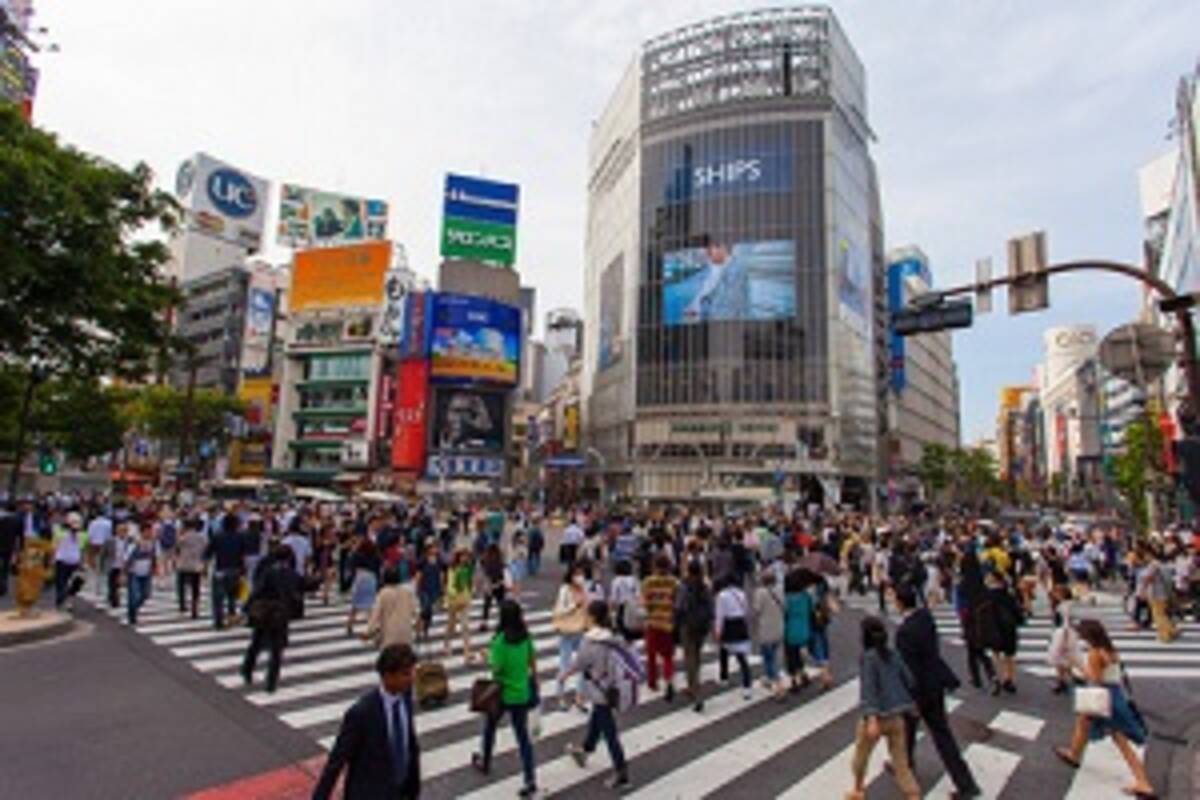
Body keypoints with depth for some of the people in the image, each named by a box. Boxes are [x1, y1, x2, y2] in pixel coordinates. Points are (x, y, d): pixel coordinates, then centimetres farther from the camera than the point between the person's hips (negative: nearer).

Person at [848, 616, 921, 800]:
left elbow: (868, 688, -22)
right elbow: (909, 681, 8)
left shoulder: (868, 657, -14)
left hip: (876, 716, -5)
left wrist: (872, 719, -27)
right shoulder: (894, 656, 3)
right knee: (901, 763, 12)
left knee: (861, 755, 20)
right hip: (897, 717, 5)